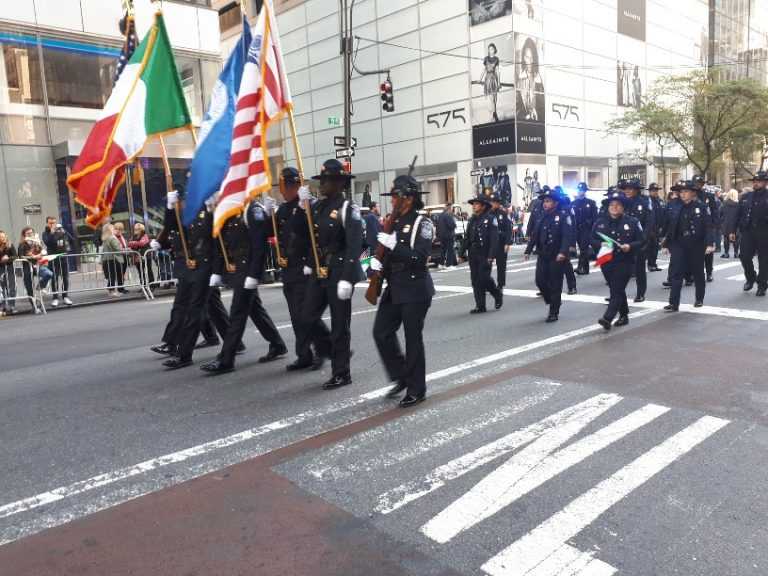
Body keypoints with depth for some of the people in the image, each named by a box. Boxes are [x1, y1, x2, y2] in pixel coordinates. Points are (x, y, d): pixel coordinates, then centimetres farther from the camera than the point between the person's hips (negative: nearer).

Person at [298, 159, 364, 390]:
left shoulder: (348, 209, -12)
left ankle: (341, 373, 15)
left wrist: (346, 279, -24)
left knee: (339, 325, 2)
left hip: (339, 273, -7)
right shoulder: (319, 206, 9)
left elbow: (354, 247, -18)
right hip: (320, 272, 7)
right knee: (308, 319, 10)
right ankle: (339, 353, 30)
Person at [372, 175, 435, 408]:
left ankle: (416, 389, 16)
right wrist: (377, 262, -1)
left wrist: (393, 245, -25)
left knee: (413, 339, 0)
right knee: (382, 332, 5)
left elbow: (420, 257, -21)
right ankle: (401, 377, 23)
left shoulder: (422, 223, -10)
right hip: (394, 288, 7)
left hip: (415, 290, -7)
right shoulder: (394, 222, 12)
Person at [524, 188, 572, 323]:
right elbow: (534, 235, 12)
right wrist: (528, 250, 4)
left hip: (557, 257, -6)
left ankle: (554, 313, 10)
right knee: (540, 281, 4)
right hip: (542, 256, 6)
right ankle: (552, 302, 28)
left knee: (555, 285, 0)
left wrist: (563, 252, -29)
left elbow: (567, 236, -18)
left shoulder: (563, 216, -8)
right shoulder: (542, 217, 12)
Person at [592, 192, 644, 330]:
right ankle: (624, 316, 29)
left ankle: (607, 318, -18)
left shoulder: (632, 222, -1)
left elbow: (641, 241, 1)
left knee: (617, 290, -11)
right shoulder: (600, 222, 6)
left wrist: (630, 246, -18)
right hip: (607, 261, 4)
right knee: (617, 289, 14)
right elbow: (593, 240, 8)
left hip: (625, 262, -4)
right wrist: (601, 244, -13)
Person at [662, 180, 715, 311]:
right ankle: (674, 303, -6)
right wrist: (666, 241, 5)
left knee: (698, 273, 13)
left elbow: (709, 226, -9)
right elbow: (668, 225, 5)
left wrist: (710, 244, -17)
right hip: (678, 245, 2)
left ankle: (699, 299, 31)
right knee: (675, 273, -6)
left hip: (696, 246, -1)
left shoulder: (701, 206, -6)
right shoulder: (673, 206, 1)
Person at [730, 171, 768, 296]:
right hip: (747, 232, 3)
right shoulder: (746, 197, 9)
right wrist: (733, 231, 7)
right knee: (745, 257, 1)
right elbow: (738, 214, 10)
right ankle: (750, 279, 26)